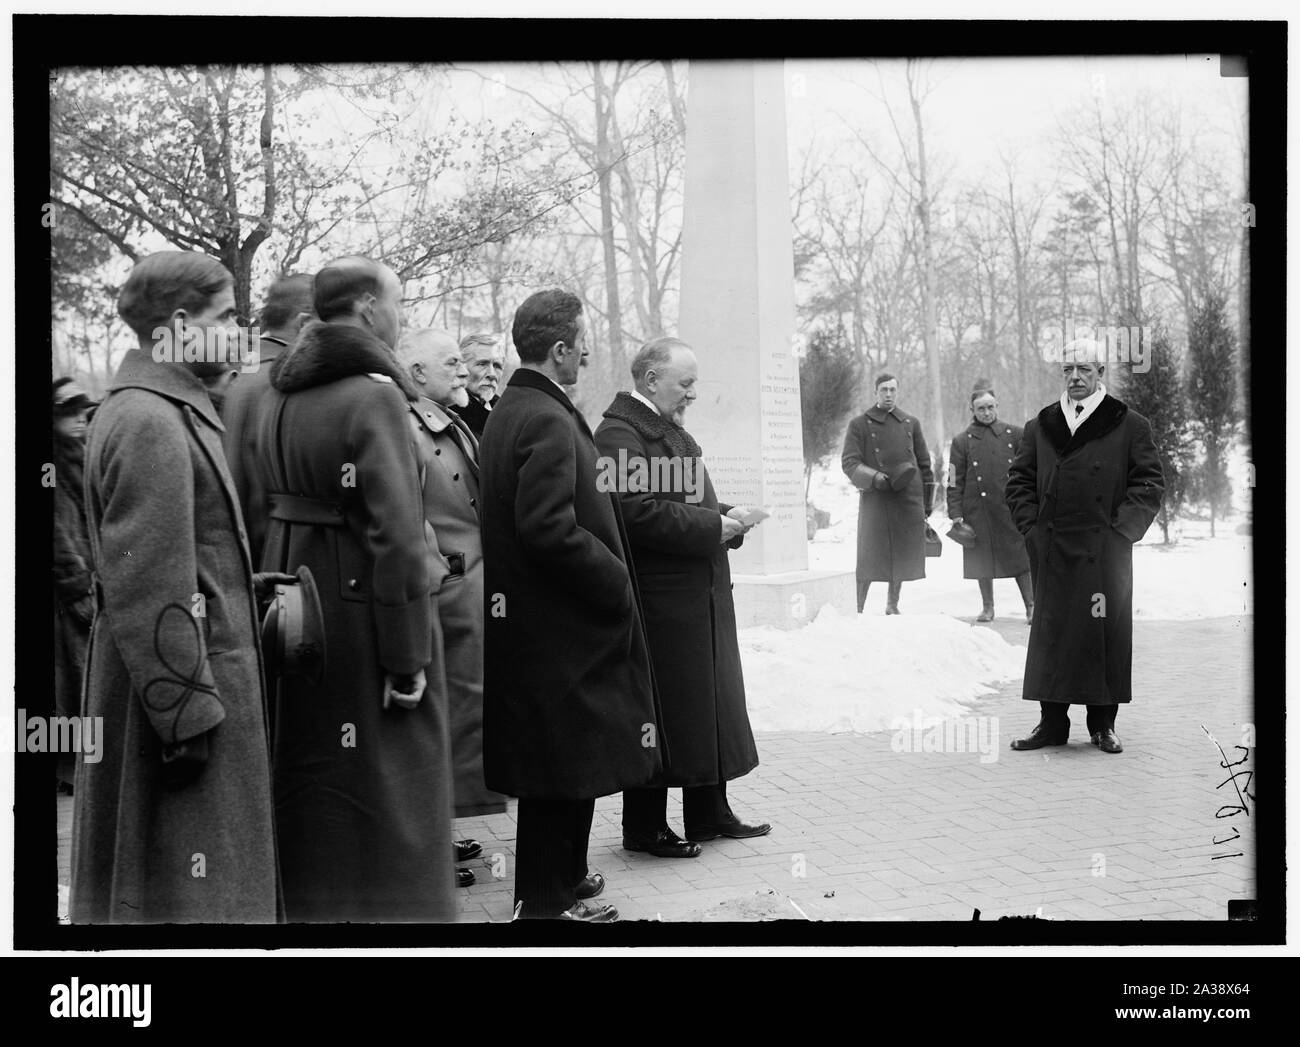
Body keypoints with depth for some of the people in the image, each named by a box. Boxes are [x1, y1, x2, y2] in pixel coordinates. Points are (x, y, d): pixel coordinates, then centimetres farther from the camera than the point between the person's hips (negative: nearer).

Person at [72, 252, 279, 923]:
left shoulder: (168, 408, 13)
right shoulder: (149, 422, -19)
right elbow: (149, 588, -23)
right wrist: (187, 711, -22)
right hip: (182, 680, -10)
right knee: (187, 888, -2)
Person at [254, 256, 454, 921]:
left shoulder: (279, 397, 9)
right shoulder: (374, 396, -17)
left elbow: (267, 509, 9)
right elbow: (394, 535, -22)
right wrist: (408, 659, -20)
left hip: (292, 611, 8)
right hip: (363, 612, -8)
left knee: (307, 785, 20)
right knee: (383, 789, 2)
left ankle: (303, 902, 33)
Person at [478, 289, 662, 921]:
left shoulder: (507, 412, 13)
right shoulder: (548, 422, -19)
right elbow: (551, 528, -27)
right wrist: (616, 580, -16)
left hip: (525, 620, 10)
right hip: (557, 625, -10)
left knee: (559, 761, 20)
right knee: (564, 763, 0)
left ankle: (560, 875, 32)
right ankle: (546, 899, 10)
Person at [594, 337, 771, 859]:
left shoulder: (674, 430, 18)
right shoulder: (619, 433, -15)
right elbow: (640, 513, -25)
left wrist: (726, 516, 5)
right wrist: (714, 527, -19)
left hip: (702, 595, 10)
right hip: (660, 598, -10)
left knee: (709, 705, 16)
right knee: (658, 714, -1)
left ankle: (709, 813, 28)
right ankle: (644, 827, 11)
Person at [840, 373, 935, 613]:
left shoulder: (911, 423, 13)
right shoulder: (859, 425, 3)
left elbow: (924, 464, 17)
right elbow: (849, 463, -4)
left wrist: (927, 501, 14)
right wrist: (876, 478, -20)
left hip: (909, 499, 4)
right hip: (875, 500, -3)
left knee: (903, 554, 7)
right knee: (869, 557, -7)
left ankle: (892, 606, 23)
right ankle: (857, 609, 2)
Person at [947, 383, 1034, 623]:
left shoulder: (1014, 434, 6)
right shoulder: (962, 441, 5)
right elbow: (955, 482, 4)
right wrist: (955, 515, -2)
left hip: (1010, 507, 0)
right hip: (978, 511, 0)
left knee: (1019, 557, -2)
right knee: (982, 559, 6)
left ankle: (1030, 606, 6)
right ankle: (988, 607, 19)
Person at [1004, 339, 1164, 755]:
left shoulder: (1129, 426, 3)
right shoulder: (1039, 427, 12)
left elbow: (1150, 482, 1)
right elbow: (1018, 481, 14)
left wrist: (1122, 529, -8)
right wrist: (1032, 526, 1)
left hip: (1105, 550, -2)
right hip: (1051, 550, 2)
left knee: (1106, 634, 1)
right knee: (1050, 633, 3)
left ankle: (1102, 724, 12)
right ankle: (1052, 723, 11)